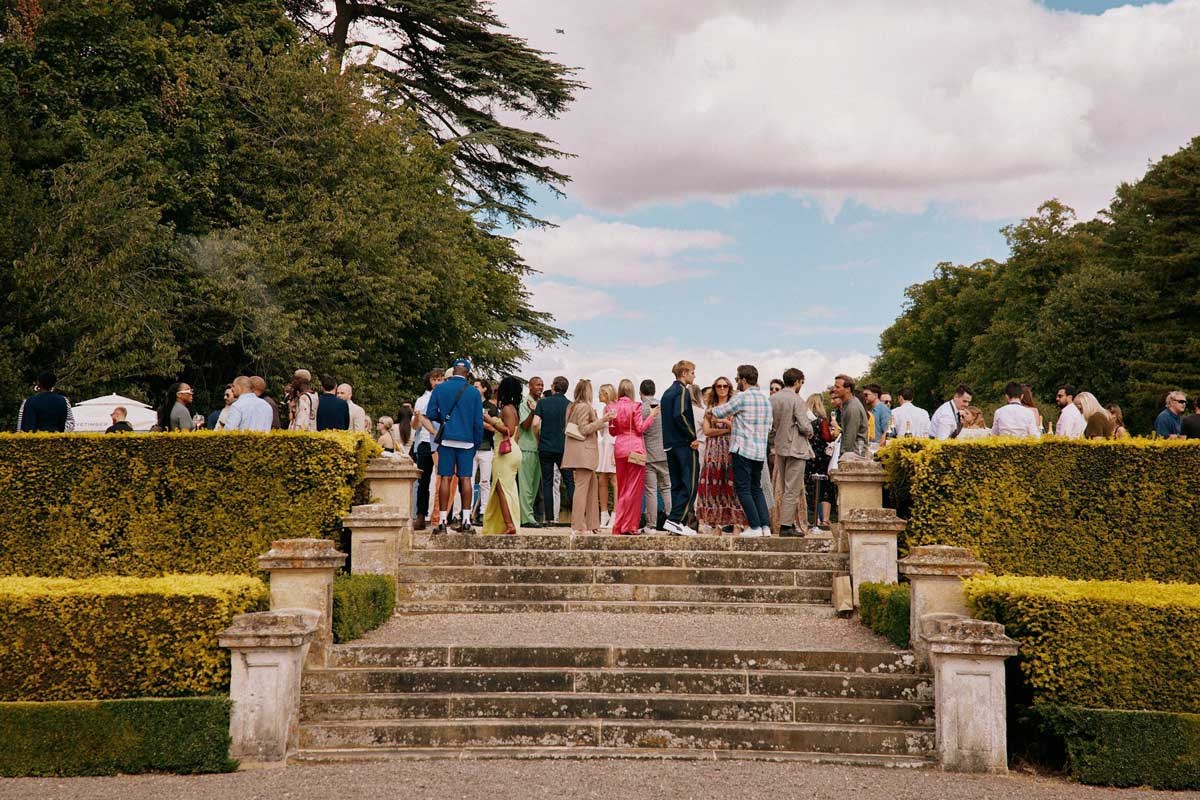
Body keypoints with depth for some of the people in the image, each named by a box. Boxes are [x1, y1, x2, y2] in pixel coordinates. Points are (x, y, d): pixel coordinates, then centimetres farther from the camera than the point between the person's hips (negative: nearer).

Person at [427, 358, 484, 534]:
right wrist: (477, 443, 11)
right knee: (465, 478, 3)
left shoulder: (440, 389, 1)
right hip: (467, 440, 0)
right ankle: (466, 521, 1)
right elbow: (478, 422, 2)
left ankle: (442, 522, -3)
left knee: (445, 478, 0)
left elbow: (431, 415, 0)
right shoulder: (474, 392, 1)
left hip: (447, 439, 0)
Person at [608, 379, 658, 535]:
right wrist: (651, 415, -1)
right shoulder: (635, 406, -10)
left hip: (619, 449, 5)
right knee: (633, 488, 0)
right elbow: (640, 428, -9)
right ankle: (629, 526, -2)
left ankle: (619, 527, 17)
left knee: (622, 488, 14)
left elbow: (612, 431, 9)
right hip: (635, 449, -5)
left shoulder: (613, 408, 3)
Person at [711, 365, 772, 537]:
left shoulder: (742, 397, -11)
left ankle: (755, 526, -5)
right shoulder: (765, 399, 12)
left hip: (743, 450, -7)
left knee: (743, 489, -1)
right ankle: (766, 526, 7)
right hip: (760, 451, 7)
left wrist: (711, 410, 21)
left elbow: (720, 413, -3)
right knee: (756, 489, 14)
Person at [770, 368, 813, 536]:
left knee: (785, 489, 15)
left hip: (780, 448, 7)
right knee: (792, 489, -3)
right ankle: (786, 526, -4)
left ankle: (787, 523, 19)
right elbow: (805, 427, -17)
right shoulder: (797, 400, -15)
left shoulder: (773, 398, 5)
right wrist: (809, 432, 4)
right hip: (796, 448, -7)